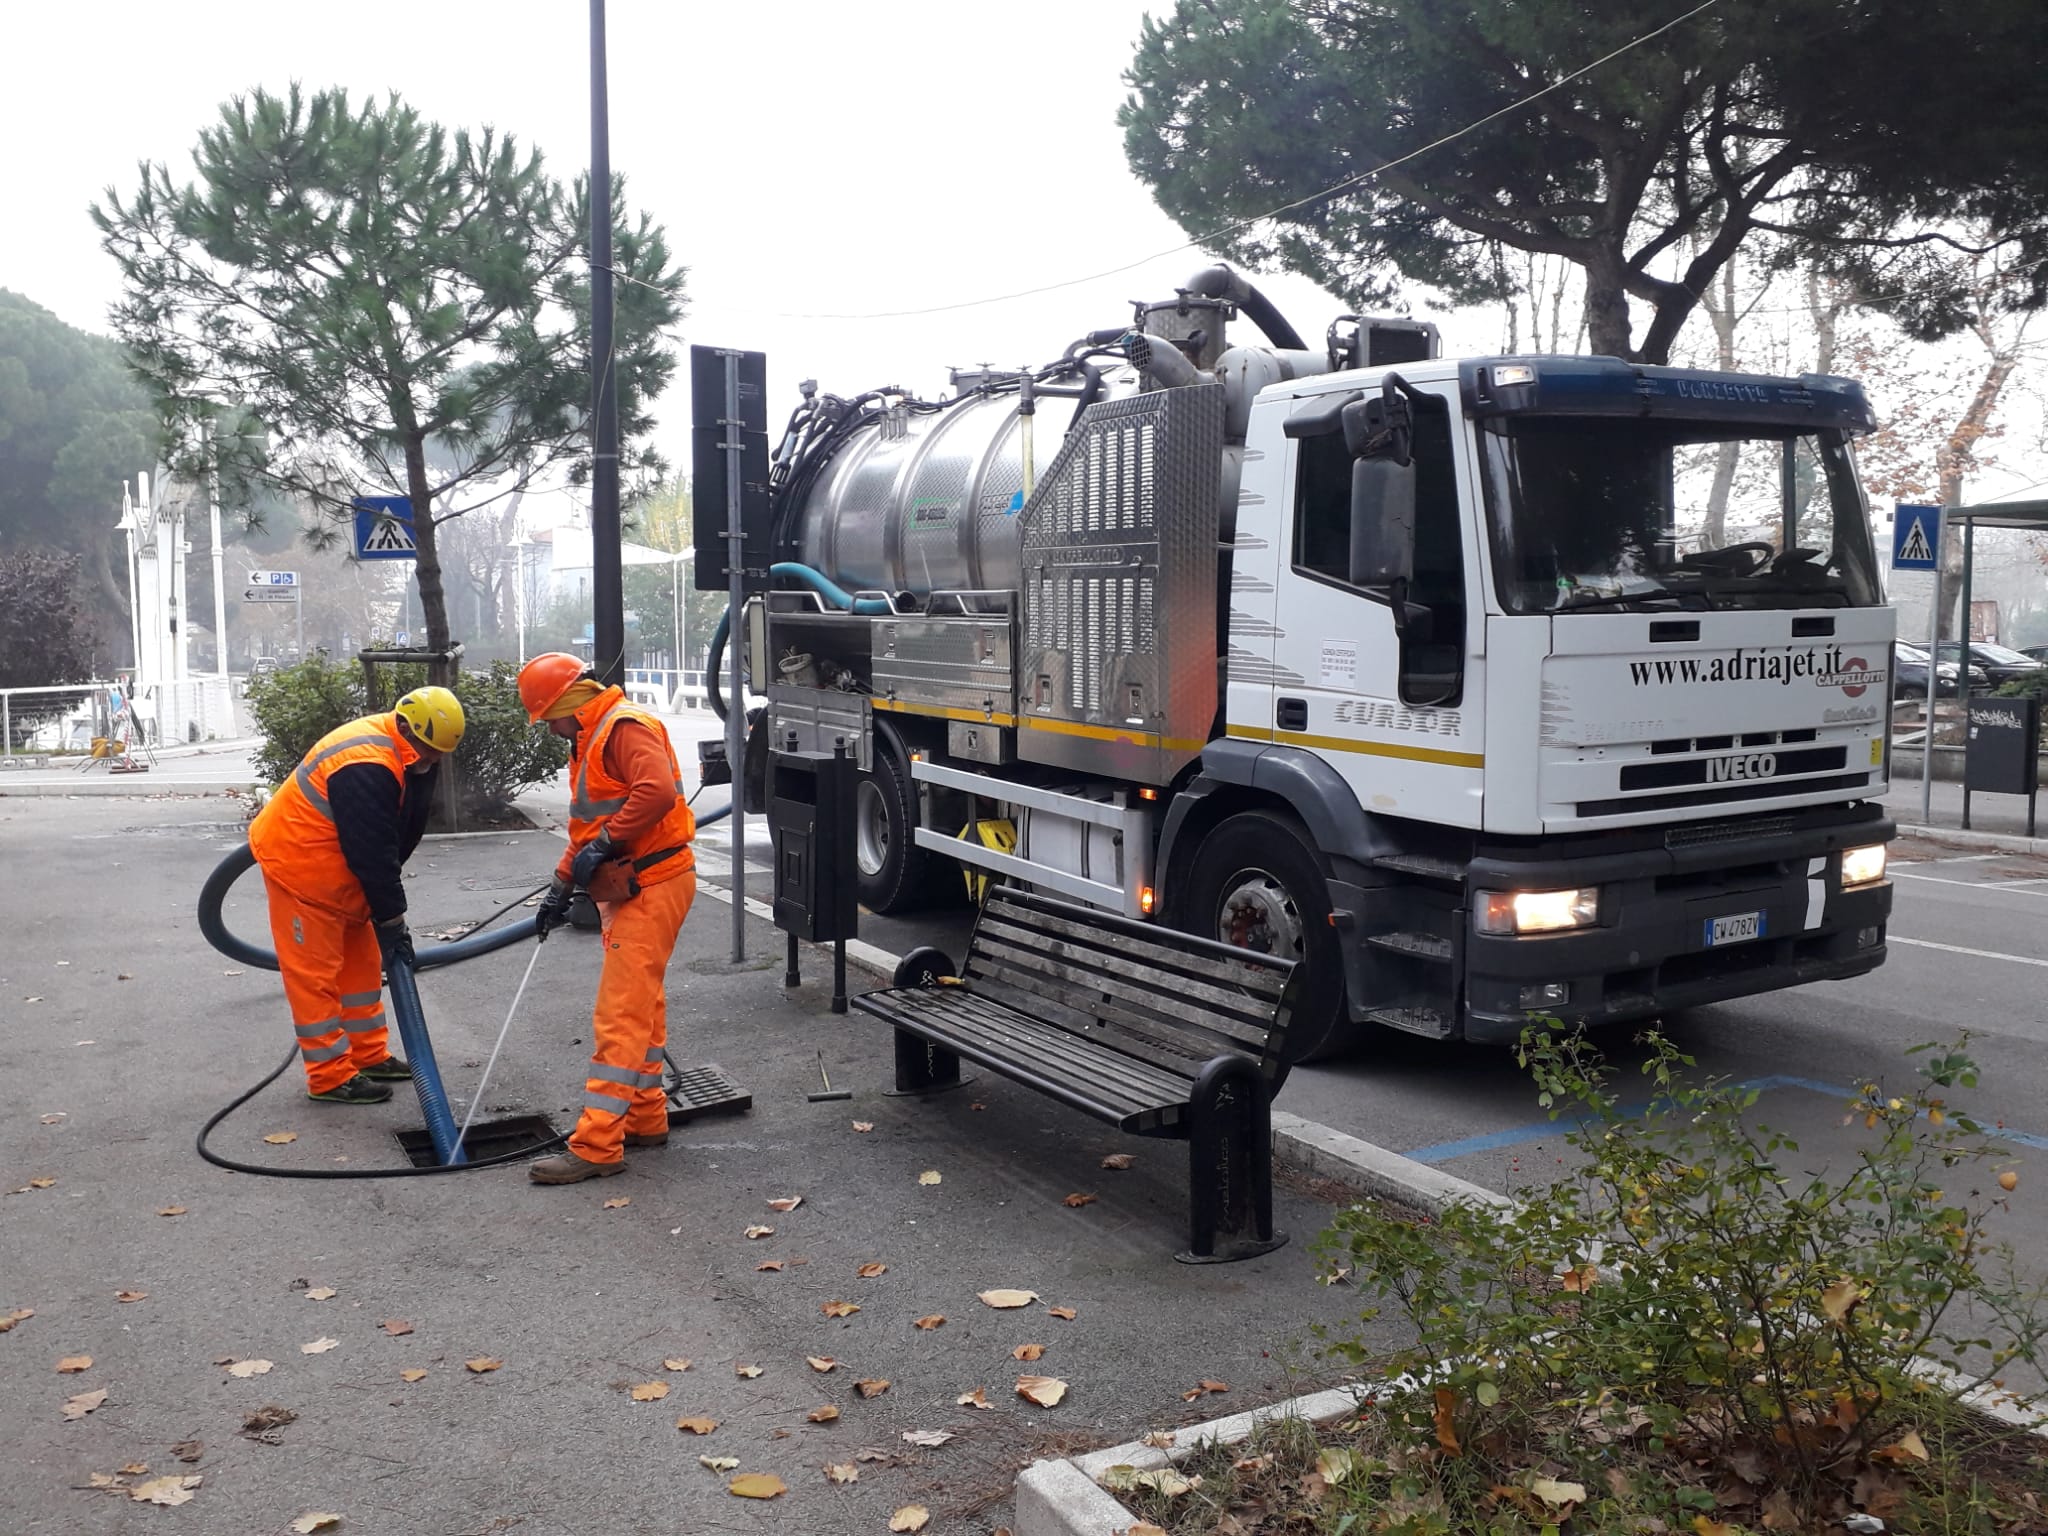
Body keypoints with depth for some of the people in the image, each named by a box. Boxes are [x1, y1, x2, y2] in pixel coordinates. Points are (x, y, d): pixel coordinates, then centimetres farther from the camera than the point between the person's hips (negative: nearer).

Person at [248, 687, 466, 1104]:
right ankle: (330, 1077, 2)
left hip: (334, 867, 10)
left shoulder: (408, 758, -1)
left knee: (361, 962, 14)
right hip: (297, 863, -10)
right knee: (315, 972, -4)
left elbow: (398, 837, 8)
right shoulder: (366, 768, -32)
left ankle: (369, 1056, 25)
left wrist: (389, 908, 7)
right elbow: (371, 852, -28)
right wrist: (391, 920, -21)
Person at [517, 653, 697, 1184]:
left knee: (620, 1015, -10)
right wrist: (561, 886, 22)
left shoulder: (625, 728, -16)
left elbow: (657, 791, -33)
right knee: (641, 1009, 17)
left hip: (651, 887, -11)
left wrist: (605, 846, -25)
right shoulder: (590, 741, 19)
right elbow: (587, 824, 27)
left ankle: (597, 1147, -9)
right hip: (627, 889, 11)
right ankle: (646, 1120, 28)